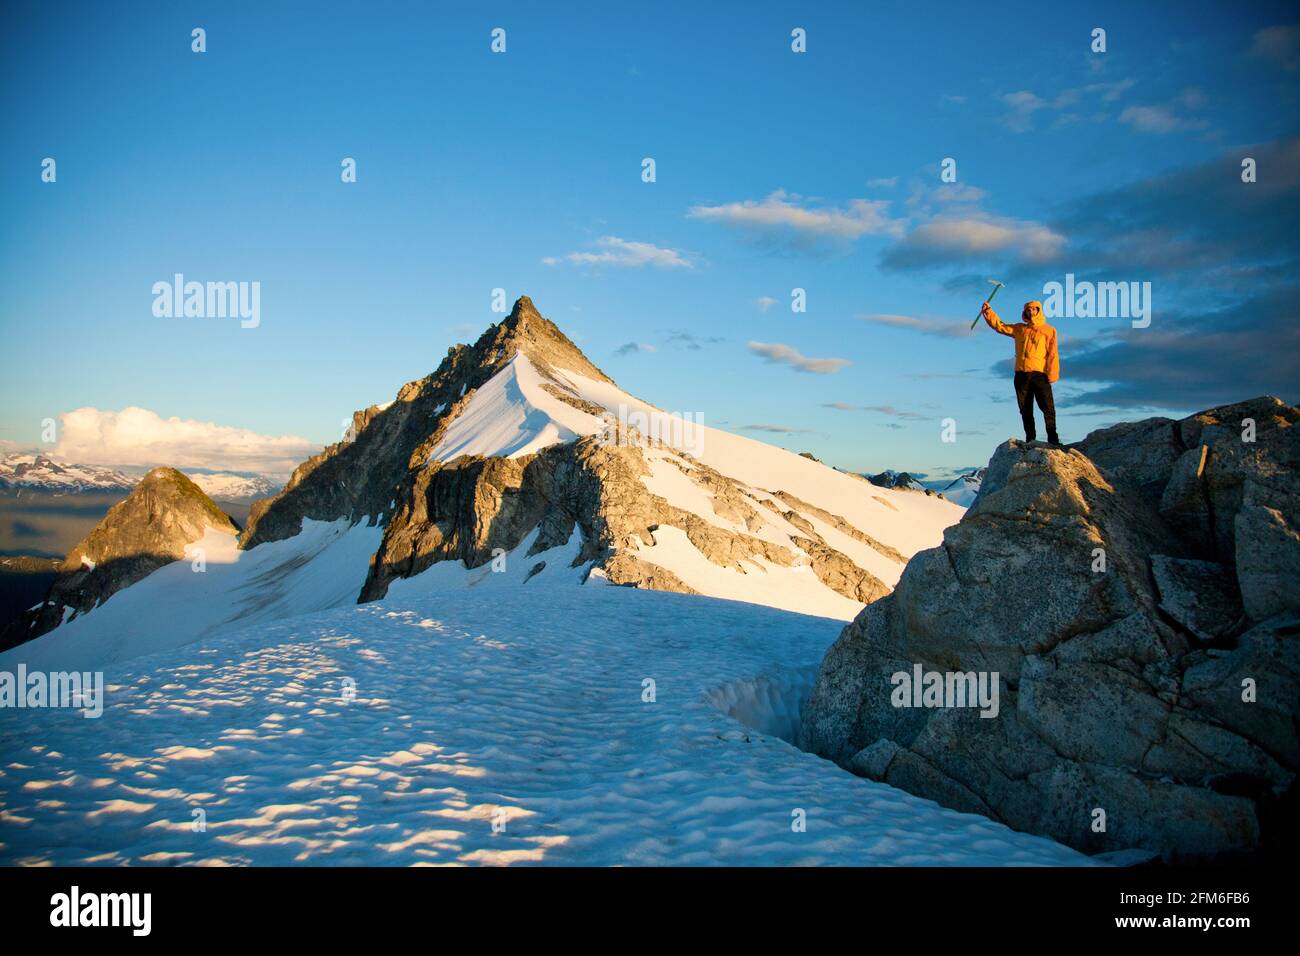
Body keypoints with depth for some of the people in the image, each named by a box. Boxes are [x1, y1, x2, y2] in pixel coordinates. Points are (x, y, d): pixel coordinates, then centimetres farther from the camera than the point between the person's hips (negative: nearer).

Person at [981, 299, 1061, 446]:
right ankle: (1030, 439, 11)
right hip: (1021, 374, 4)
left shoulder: (1048, 330, 5)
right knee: (1025, 409, 5)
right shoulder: (1019, 329, 18)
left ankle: (1053, 438, -6)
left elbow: (1052, 354, -1)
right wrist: (988, 312, 3)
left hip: (1039, 374, -4)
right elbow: (999, 326, 17)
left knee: (1047, 407, -9)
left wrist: (1052, 374, -10)